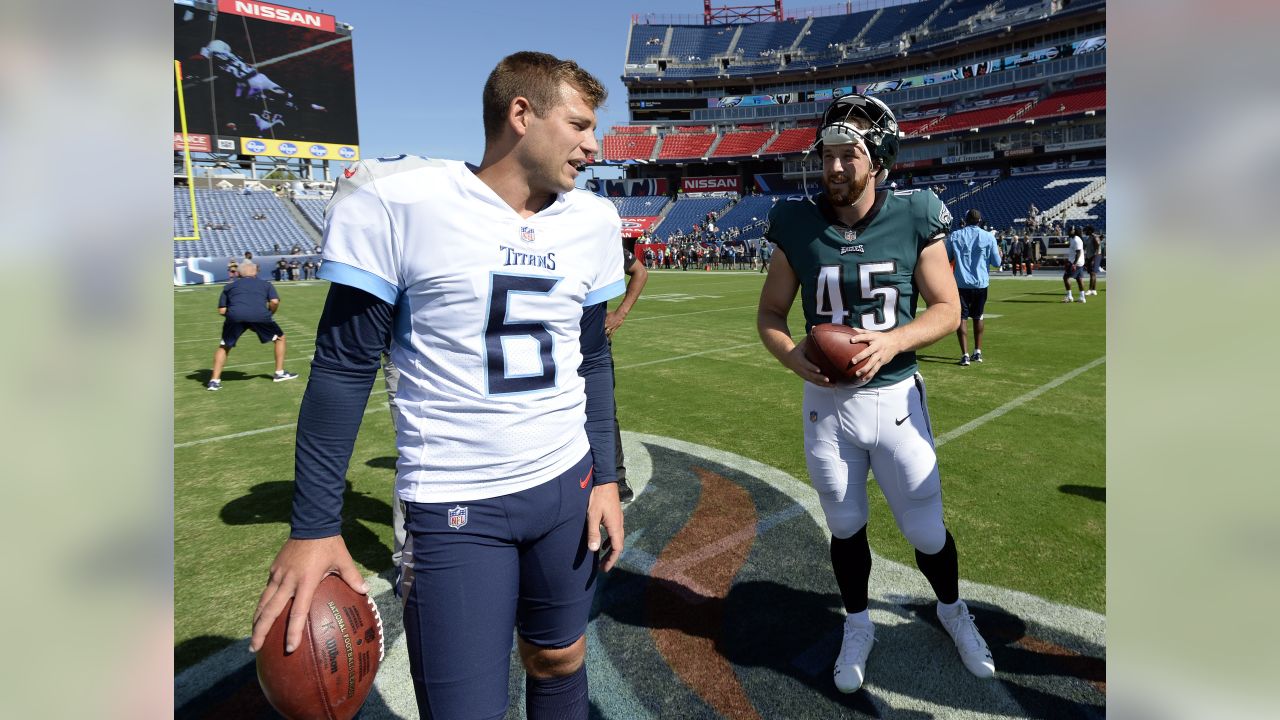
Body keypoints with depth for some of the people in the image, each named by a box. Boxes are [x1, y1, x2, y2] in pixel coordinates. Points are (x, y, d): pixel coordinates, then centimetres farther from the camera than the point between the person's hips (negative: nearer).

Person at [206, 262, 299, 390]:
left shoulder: (229, 286, 30)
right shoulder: (266, 284, 27)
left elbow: (221, 311, 22)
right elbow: (275, 302, 8)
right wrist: (268, 315, 24)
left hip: (235, 316, 2)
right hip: (260, 316, -1)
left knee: (224, 347, 23)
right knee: (280, 338, 22)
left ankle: (214, 381, 16)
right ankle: (280, 373, 22)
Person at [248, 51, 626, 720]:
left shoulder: (592, 220, 2)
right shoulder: (398, 201, -13)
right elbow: (343, 368, -8)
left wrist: (606, 476, 7)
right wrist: (314, 526, -8)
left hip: (567, 484, 5)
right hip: (455, 508, -4)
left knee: (558, 658, 18)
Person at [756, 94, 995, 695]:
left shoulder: (914, 219, -8)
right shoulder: (799, 227, -6)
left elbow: (948, 309, -2)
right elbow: (769, 314, 2)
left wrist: (893, 340, -20)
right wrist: (795, 358, -17)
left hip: (895, 398, -1)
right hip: (826, 403, 1)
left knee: (926, 530, 12)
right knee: (845, 528, 16)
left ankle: (952, 610, 45)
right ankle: (857, 626, 43)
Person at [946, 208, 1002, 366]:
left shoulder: (954, 236, -1)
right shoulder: (988, 237, -2)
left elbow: (946, 259, 6)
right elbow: (997, 263, 2)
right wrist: (999, 254, 23)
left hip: (961, 283, -1)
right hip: (981, 283, 2)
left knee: (961, 317, 1)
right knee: (978, 316, 18)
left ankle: (965, 354, -8)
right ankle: (978, 352, 24)